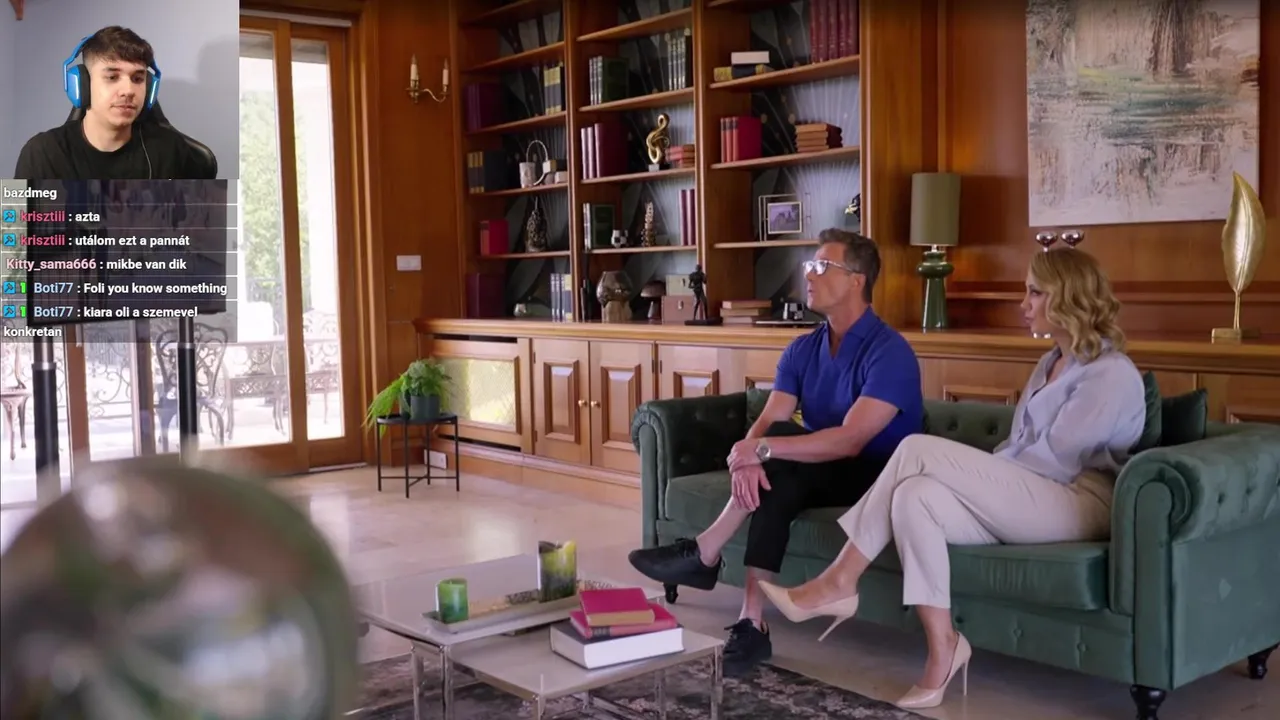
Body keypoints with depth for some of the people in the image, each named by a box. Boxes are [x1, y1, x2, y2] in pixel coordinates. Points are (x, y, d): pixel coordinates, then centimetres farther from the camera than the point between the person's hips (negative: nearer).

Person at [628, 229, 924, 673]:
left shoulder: (889, 352, -20)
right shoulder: (802, 350, 3)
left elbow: (850, 440, -31)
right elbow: (765, 424, -8)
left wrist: (764, 449, -36)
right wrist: (746, 458, -32)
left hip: (880, 479, -6)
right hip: (821, 475, 6)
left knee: (781, 441, -30)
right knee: (776, 484, -29)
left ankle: (705, 554, -23)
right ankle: (751, 625, -32)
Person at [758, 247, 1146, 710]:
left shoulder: (1112, 373, -8)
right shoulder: (1052, 363, 21)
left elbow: (1053, 458, -15)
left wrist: (973, 474, -7)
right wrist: (978, 479, -1)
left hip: (1079, 503, -8)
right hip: (1025, 500, 8)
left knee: (920, 450, -23)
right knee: (914, 495, -22)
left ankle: (838, 583, -17)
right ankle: (941, 649, -22)